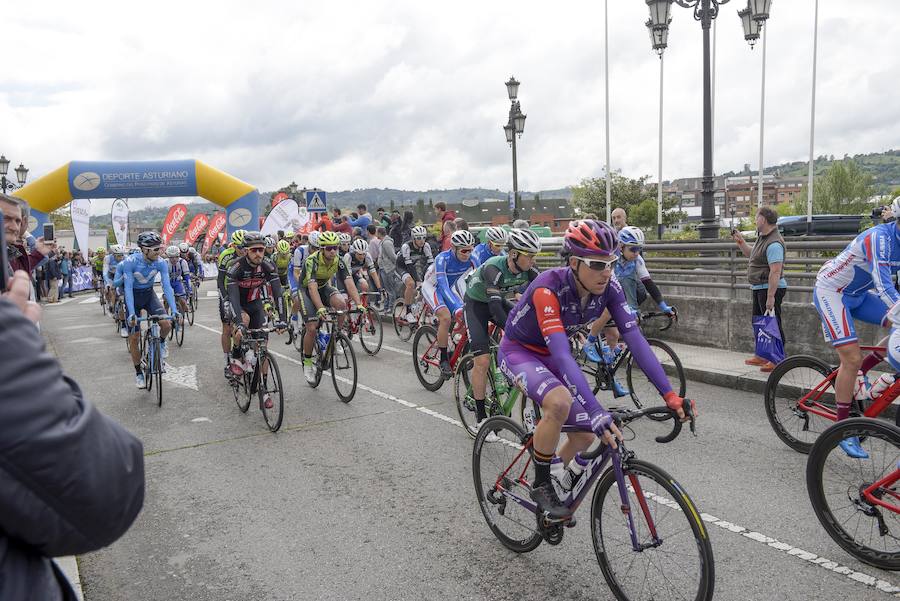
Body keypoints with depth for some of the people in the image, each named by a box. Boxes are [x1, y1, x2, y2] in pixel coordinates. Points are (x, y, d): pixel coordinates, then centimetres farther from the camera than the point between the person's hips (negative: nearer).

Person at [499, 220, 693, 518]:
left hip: (549, 355, 6)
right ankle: (540, 485, -11)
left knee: (586, 434, 0)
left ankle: (555, 481, 32)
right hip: (519, 351, -6)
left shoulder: (608, 286, -18)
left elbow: (635, 338, -22)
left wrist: (669, 394, -30)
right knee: (560, 403, -35)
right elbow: (562, 356, -44)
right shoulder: (548, 288, -36)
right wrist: (598, 413, -51)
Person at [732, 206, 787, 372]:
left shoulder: (774, 243, -22)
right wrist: (740, 242, 15)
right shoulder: (762, 237, 12)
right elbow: (751, 254, 30)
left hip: (770, 288, -11)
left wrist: (770, 297, -29)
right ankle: (761, 356, 30)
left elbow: (775, 272, -27)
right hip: (759, 288, 11)